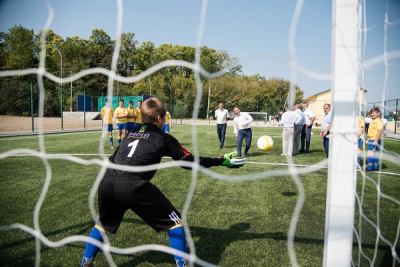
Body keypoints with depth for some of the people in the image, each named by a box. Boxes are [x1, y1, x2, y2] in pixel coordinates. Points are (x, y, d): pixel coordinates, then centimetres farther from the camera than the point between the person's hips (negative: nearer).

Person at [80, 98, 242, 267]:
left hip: (106, 181, 6)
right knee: (175, 222, 10)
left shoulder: (131, 133, 25)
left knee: (103, 224, 34)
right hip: (133, 186, -6)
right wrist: (222, 161, 20)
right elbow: (190, 162, 12)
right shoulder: (163, 138, 10)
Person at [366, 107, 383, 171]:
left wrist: (376, 140, -25)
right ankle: (375, 167, 19)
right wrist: (368, 139, 24)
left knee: (371, 152, -11)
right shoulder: (372, 121, 18)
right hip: (371, 139, 10)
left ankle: (370, 167, -8)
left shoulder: (379, 121, -13)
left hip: (375, 140, -10)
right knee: (375, 153, 13)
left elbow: (379, 131, -20)